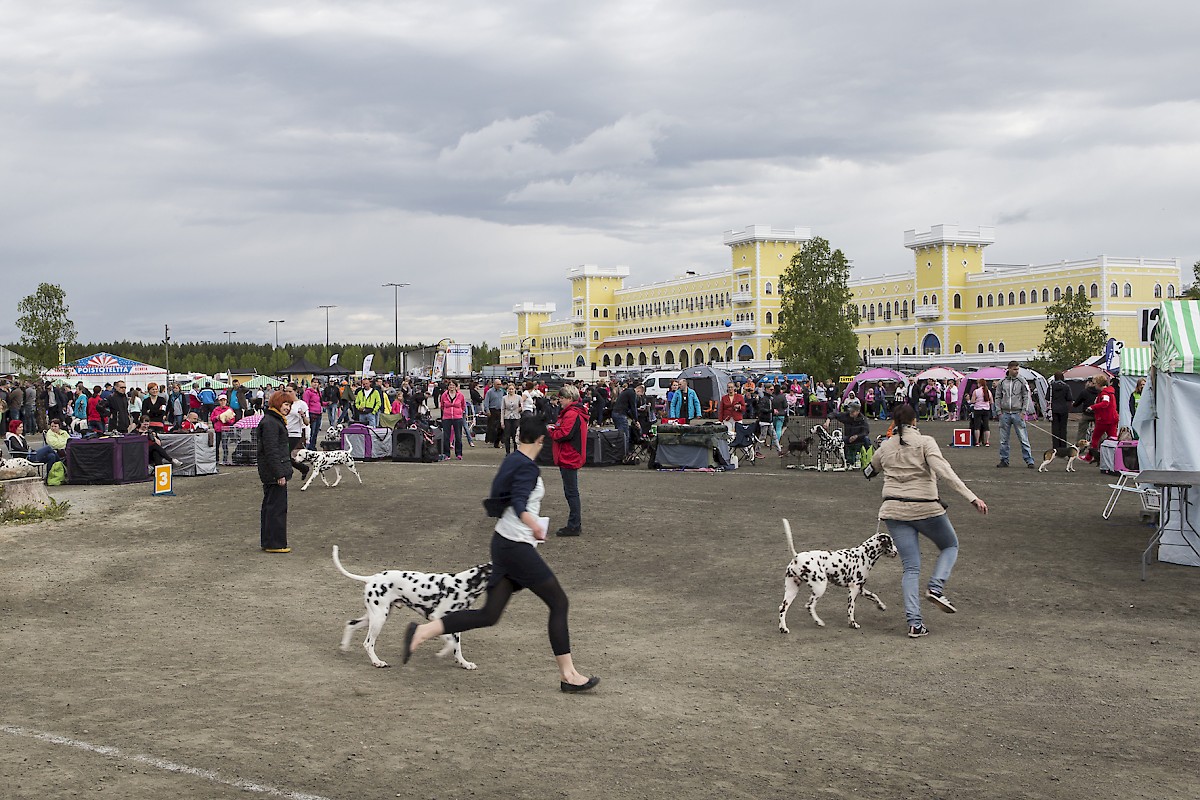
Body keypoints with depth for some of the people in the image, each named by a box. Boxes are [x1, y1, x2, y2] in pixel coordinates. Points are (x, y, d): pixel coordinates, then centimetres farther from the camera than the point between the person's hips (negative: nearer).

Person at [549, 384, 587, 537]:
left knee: (571, 492, -6)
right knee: (571, 491, 16)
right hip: (571, 458, 11)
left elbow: (564, 434, -23)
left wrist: (549, 431, -8)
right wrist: (554, 428, 1)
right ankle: (575, 523, 22)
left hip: (568, 459, -11)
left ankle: (574, 526, -3)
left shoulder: (571, 414, -17)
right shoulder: (576, 412, 17)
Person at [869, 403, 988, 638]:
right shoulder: (925, 442, -6)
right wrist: (972, 497, -22)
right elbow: (943, 471, -19)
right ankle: (936, 587, -2)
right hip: (926, 509, -4)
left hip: (893, 511, 4)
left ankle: (914, 623, -6)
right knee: (950, 546, 22)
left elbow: (873, 467, 28)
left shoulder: (885, 447, 7)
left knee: (911, 568, 5)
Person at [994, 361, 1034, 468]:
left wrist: (1023, 412, -5)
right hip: (1005, 414, 2)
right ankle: (1004, 460, 15)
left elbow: (1026, 397, 2)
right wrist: (999, 410, 3)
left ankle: (1029, 460, -2)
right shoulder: (1002, 382, 5)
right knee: (1003, 439, 6)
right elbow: (998, 397, 11)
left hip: (1017, 413, -2)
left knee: (1023, 438, -5)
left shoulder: (1021, 382, 0)